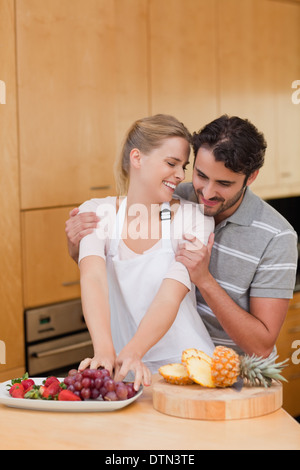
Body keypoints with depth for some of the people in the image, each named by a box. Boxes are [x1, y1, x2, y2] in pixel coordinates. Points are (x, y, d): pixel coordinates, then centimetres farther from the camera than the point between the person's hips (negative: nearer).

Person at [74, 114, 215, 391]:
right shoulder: (97, 214, 0)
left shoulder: (194, 218, -4)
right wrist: (104, 351, -35)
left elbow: (170, 297, -16)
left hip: (188, 368, -1)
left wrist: (131, 353, -34)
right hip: (125, 369, 2)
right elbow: (93, 279, -17)